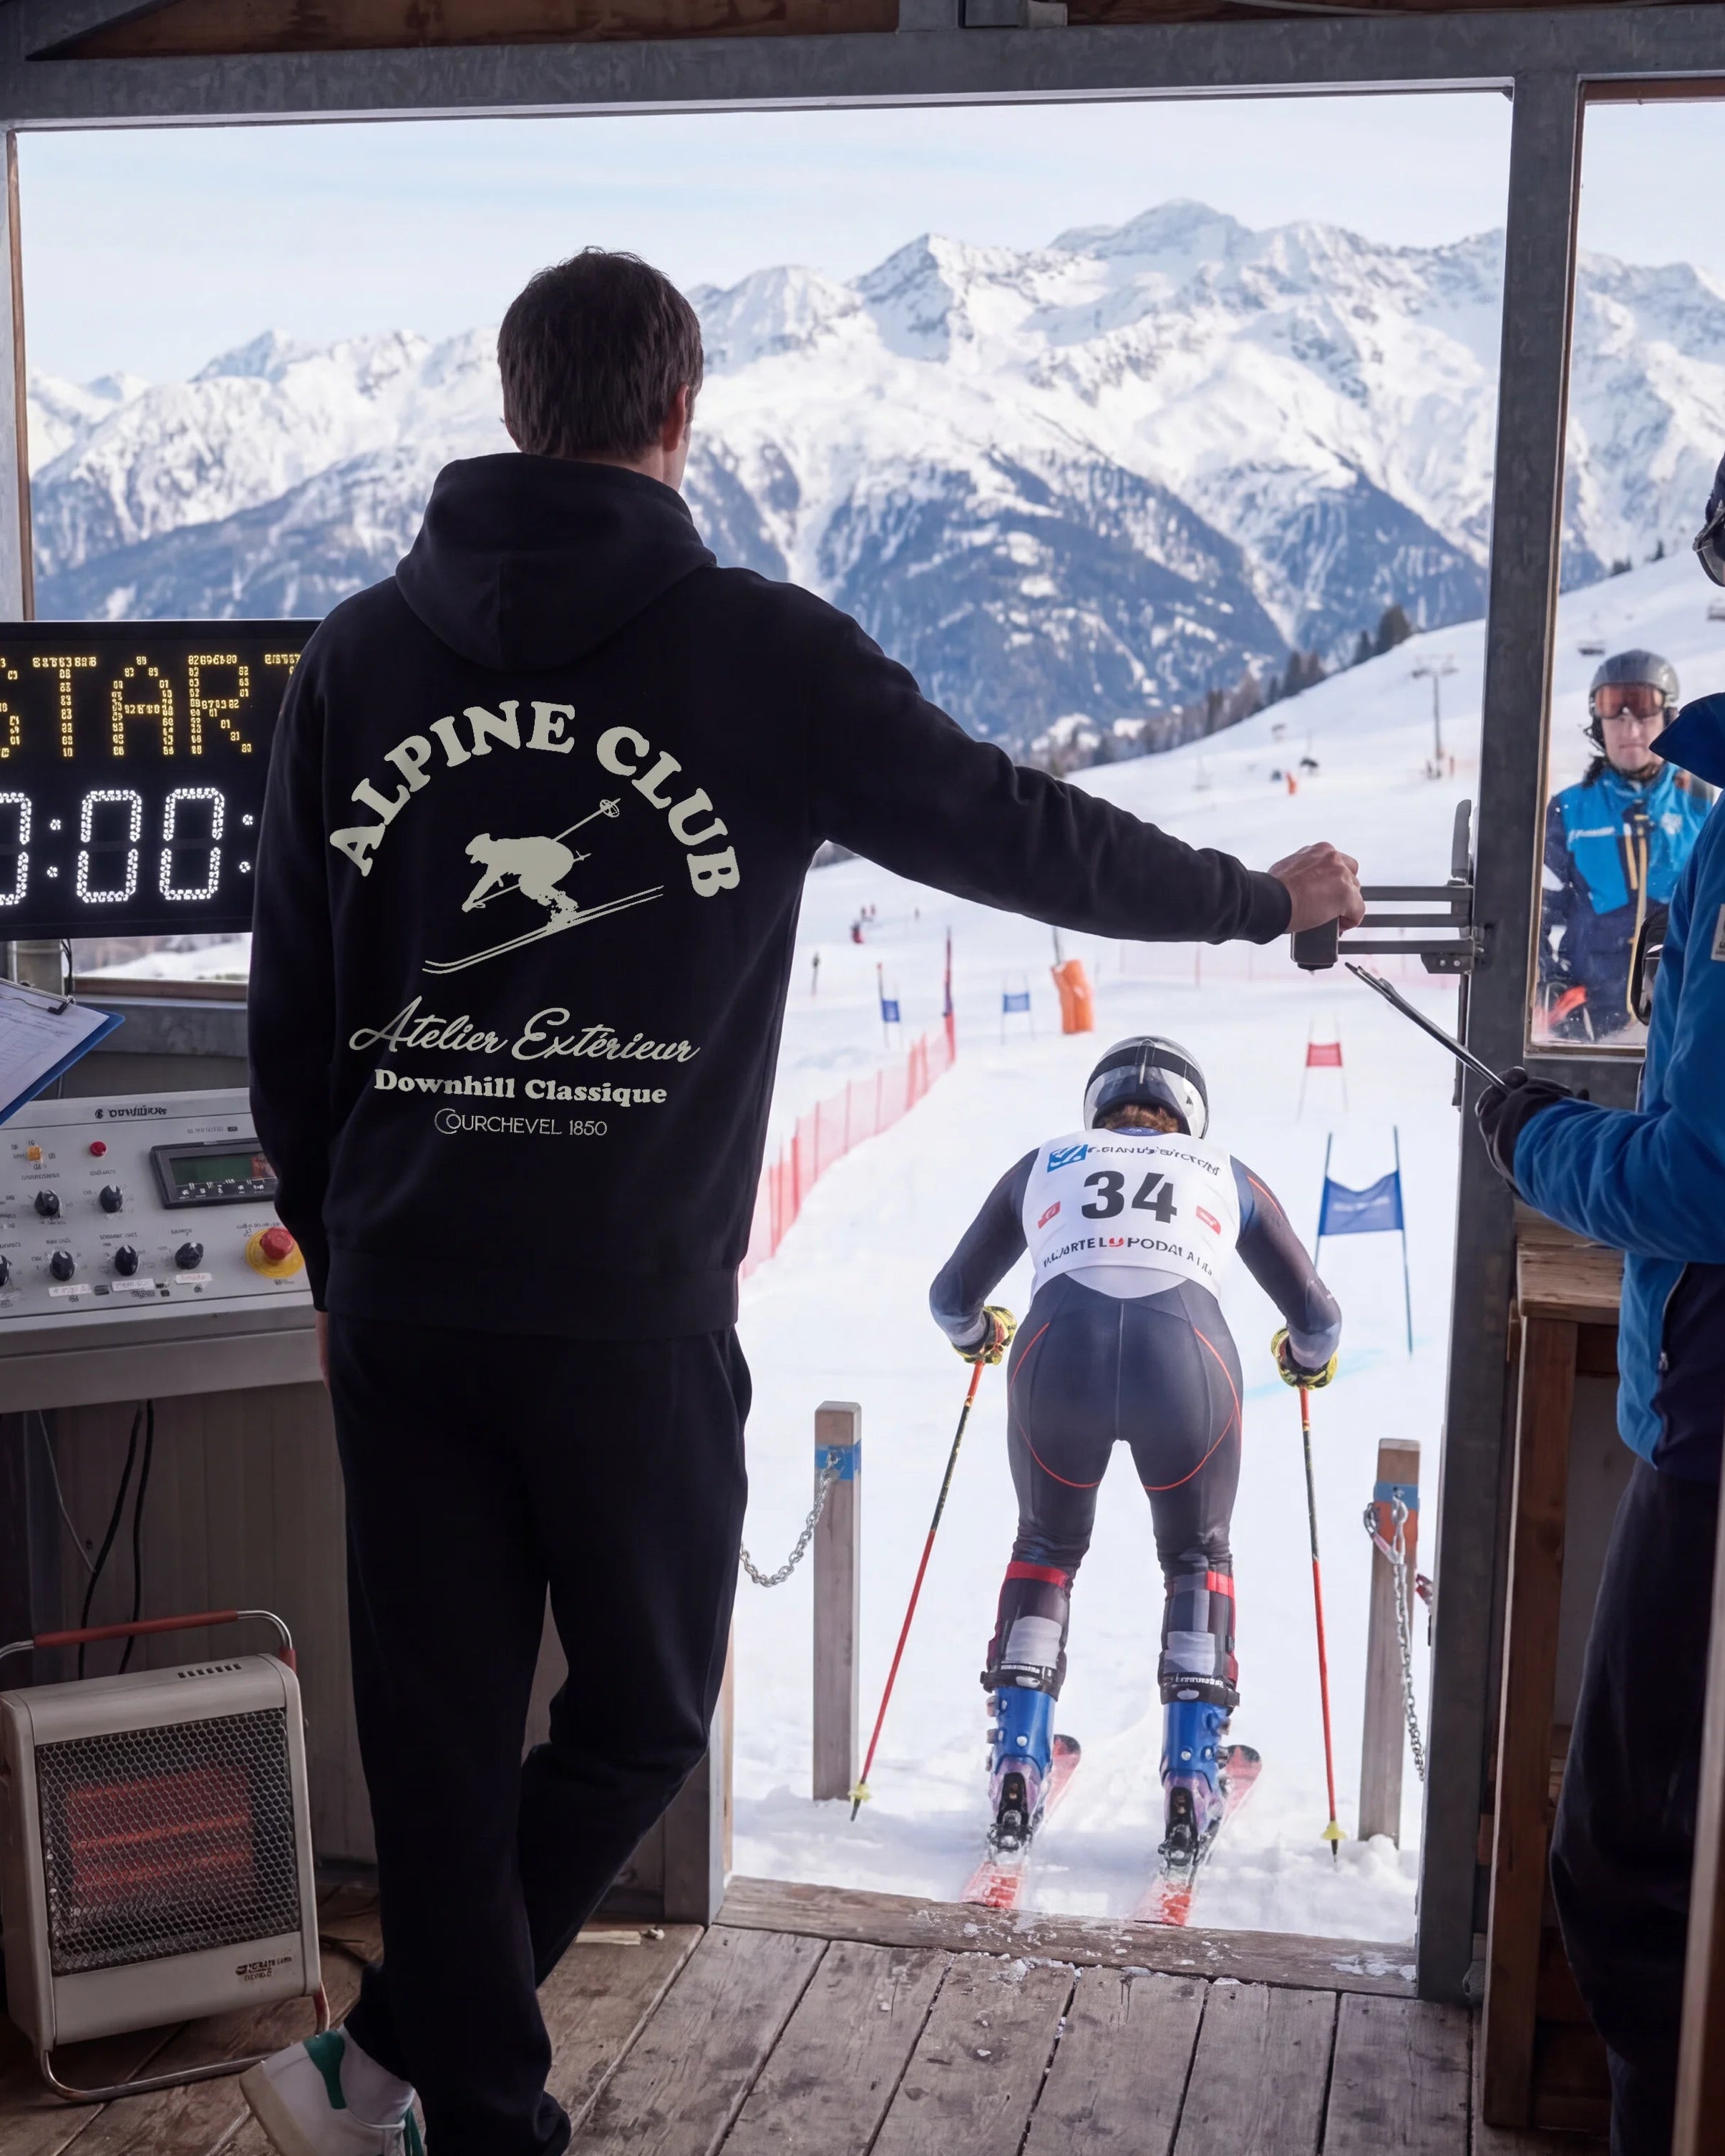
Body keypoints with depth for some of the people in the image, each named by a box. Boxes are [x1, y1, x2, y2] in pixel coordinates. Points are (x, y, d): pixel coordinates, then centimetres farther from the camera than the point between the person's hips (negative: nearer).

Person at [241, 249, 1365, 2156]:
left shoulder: (354, 656, 6)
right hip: (632, 1312, -4)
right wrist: (1262, 897, 18)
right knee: (640, 1716, 17)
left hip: (400, 1303, 4)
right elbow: (1021, 834, 2)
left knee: (437, 1734, 14)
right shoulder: (758, 653, -6)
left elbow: (289, 1002, 9)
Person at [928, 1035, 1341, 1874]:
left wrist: (976, 1335, 56)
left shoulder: (1044, 1164, 29)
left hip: (1057, 1357, 1)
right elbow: (1317, 1319, 30)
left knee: (1045, 1550, 28)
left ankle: (1017, 1766, 19)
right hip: (1188, 1358, 0)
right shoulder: (1226, 1175, 29)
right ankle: (1191, 1779, 16)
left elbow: (952, 1296, 34)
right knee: (1198, 1558, 27)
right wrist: (1308, 1357, 52)